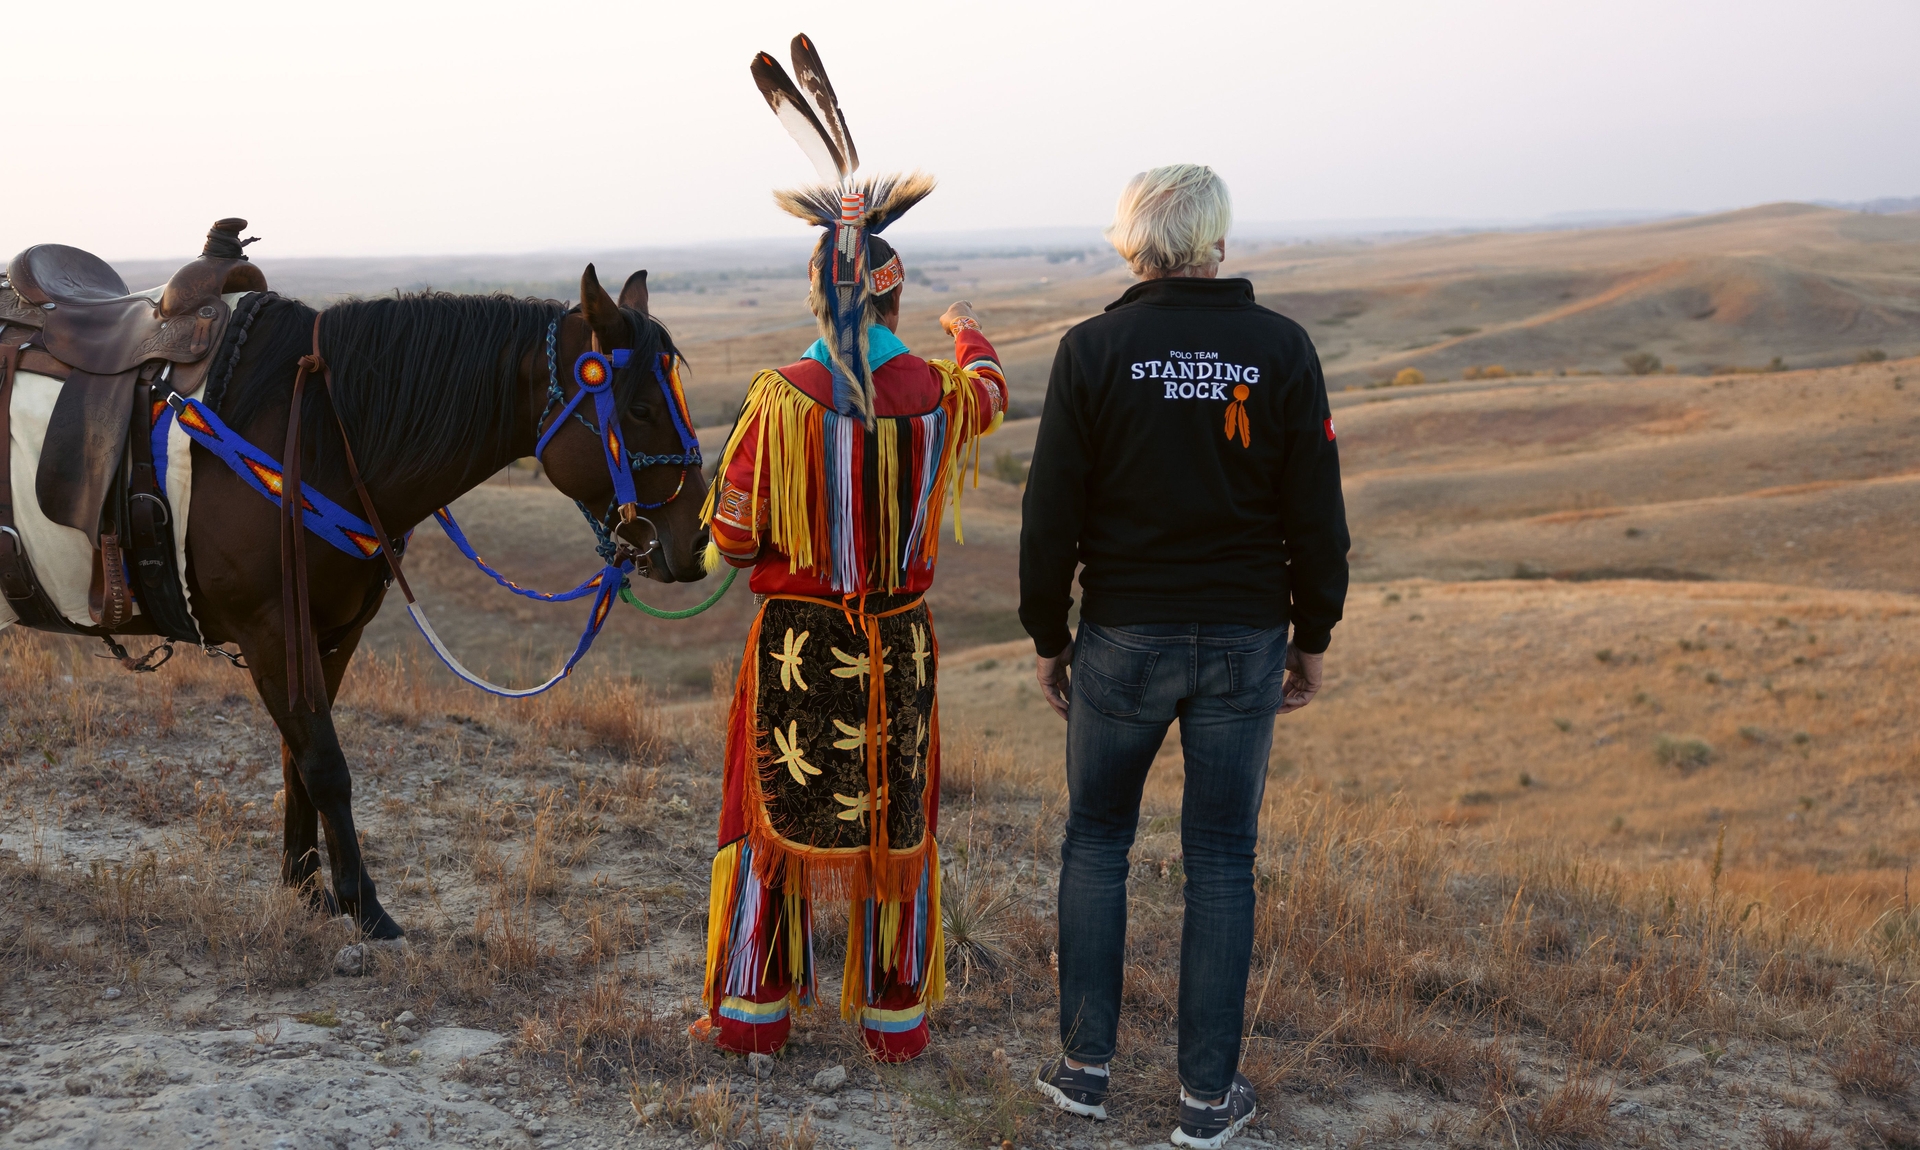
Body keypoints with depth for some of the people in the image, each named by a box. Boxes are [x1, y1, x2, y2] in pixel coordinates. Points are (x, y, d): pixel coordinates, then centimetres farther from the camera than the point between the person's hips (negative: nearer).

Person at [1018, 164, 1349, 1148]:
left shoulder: (1093, 350, -7)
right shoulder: (1281, 349, -4)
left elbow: (1051, 515, -5)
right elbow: (1317, 516, -1)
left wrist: (1048, 636, 6)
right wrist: (1312, 639, 10)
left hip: (1124, 638, -1)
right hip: (1246, 644, 1)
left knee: (1096, 840, 16)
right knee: (1221, 861, 9)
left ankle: (1085, 1065, 20)